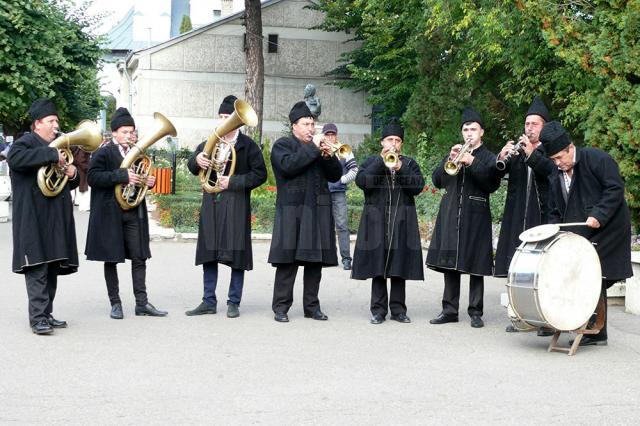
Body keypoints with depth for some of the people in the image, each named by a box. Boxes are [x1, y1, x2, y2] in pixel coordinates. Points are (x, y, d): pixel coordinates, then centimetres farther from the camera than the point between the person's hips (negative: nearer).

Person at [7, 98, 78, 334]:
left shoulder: (59, 147, 25)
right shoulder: (26, 142, -1)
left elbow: (71, 182, 32)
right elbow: (15, 158, -25)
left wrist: (73, 173, 6)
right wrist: (52, 155, -25)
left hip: (56, 218, 8)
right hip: (34, 217, -8)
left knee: (52, 268, 9)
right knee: (37, 268, -12)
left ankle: (47, 314, 15)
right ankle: (38, 317, -12)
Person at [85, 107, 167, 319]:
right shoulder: (103, 153, -4)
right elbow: (93, 177, -17)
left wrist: (148, 182, 2)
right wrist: (122, 176, -25)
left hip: (134, 212, 5)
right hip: (110, 213, -5)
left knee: (139, 257, 2)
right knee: (111, 259, 3)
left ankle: (141, 302, 6)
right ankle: (115, 303, 11)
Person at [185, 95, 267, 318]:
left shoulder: (248, 145, -1)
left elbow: (260, 174, -5)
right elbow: (193, 168, 11)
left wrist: (233, 182, -14)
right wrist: (196, 160, -12)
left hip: (236, 206, -4)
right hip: (211, 205, 4)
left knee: (237, 254, -1)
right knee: (209, 254, 5)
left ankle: (234, 302, 7)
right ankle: (209, 302, 12)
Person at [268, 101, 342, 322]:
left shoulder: (319, 146, 21)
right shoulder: (282, 145, 5)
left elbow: (335, 175, 15)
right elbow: (288, 166, -16)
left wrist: (329, 157, -3)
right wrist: (312, 149, -13)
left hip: (318, 210, 5)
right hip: (292, 210, -5)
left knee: (316, 259, 5)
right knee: (288, 259, -7)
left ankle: (312, 306, 11)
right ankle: (281, 306, -2)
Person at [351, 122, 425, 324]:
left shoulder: (409, 163, 13)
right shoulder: (371, 162, 10)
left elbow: (419, 186, -2)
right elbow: (361, 181, -8)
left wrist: (400, 169, -12)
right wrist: (381, 161, -12)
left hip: (402, 221, 1)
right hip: (377, 220, -1)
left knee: (399, 266, 2)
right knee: (377, 265, -1)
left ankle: (398, 309, 9)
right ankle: (378, 309, 5)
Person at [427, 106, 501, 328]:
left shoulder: (488, 158, 6)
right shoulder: (454, 153, 14)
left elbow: (492, 185, -9)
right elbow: (437, 181, 6)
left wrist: (472, 162, -15)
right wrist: (450, 161, -9)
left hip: (475, 218, -3)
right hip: (450, 216, 3)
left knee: (475, 266, -2)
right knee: (449, 263, 5)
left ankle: (475, 312, 5)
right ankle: (450, 310, 12)